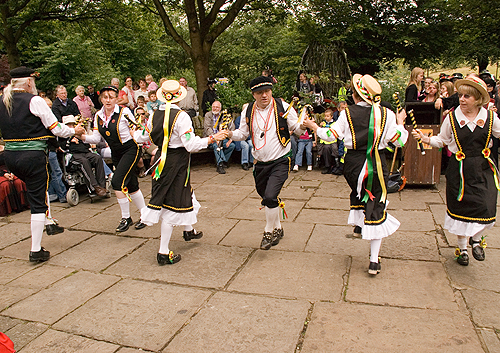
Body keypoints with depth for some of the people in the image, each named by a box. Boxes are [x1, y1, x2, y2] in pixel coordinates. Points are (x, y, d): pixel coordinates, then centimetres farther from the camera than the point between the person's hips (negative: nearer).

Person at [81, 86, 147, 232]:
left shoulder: (124, 112, -11)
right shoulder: (98, 116, 4)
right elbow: (96, 138, 3)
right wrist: (82, 136, -13)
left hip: (130, 150, -6)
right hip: (116, 153, 6)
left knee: (117, 181, -17)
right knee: (131, 186, 12)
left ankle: (126, 218, -3)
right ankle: (144, 214, 27)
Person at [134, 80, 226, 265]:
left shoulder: (155, 116, 1)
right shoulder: (181, 116, -19)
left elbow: (143, 137, 15)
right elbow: (191, 145, -23)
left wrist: (135, 133, 37)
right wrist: (212, 138, -15)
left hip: (162, 160, 7)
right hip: (177, 162, -7)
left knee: (184, 193, 26)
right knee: (172, 205, 0)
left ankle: (189, 230, 48)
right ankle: (163, 252, 6)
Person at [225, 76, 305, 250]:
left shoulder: (282, 107, -8)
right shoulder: (248, 111, 2)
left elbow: (297, 129, -2)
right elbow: (243, 133, 10)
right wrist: (231, 134, -10)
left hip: (280, 161, -5)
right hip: (260, 163, 5)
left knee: (270, 197, -20)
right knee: (266, 198, 17)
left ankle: (269, 232, 5)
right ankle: (278, 229, 42)